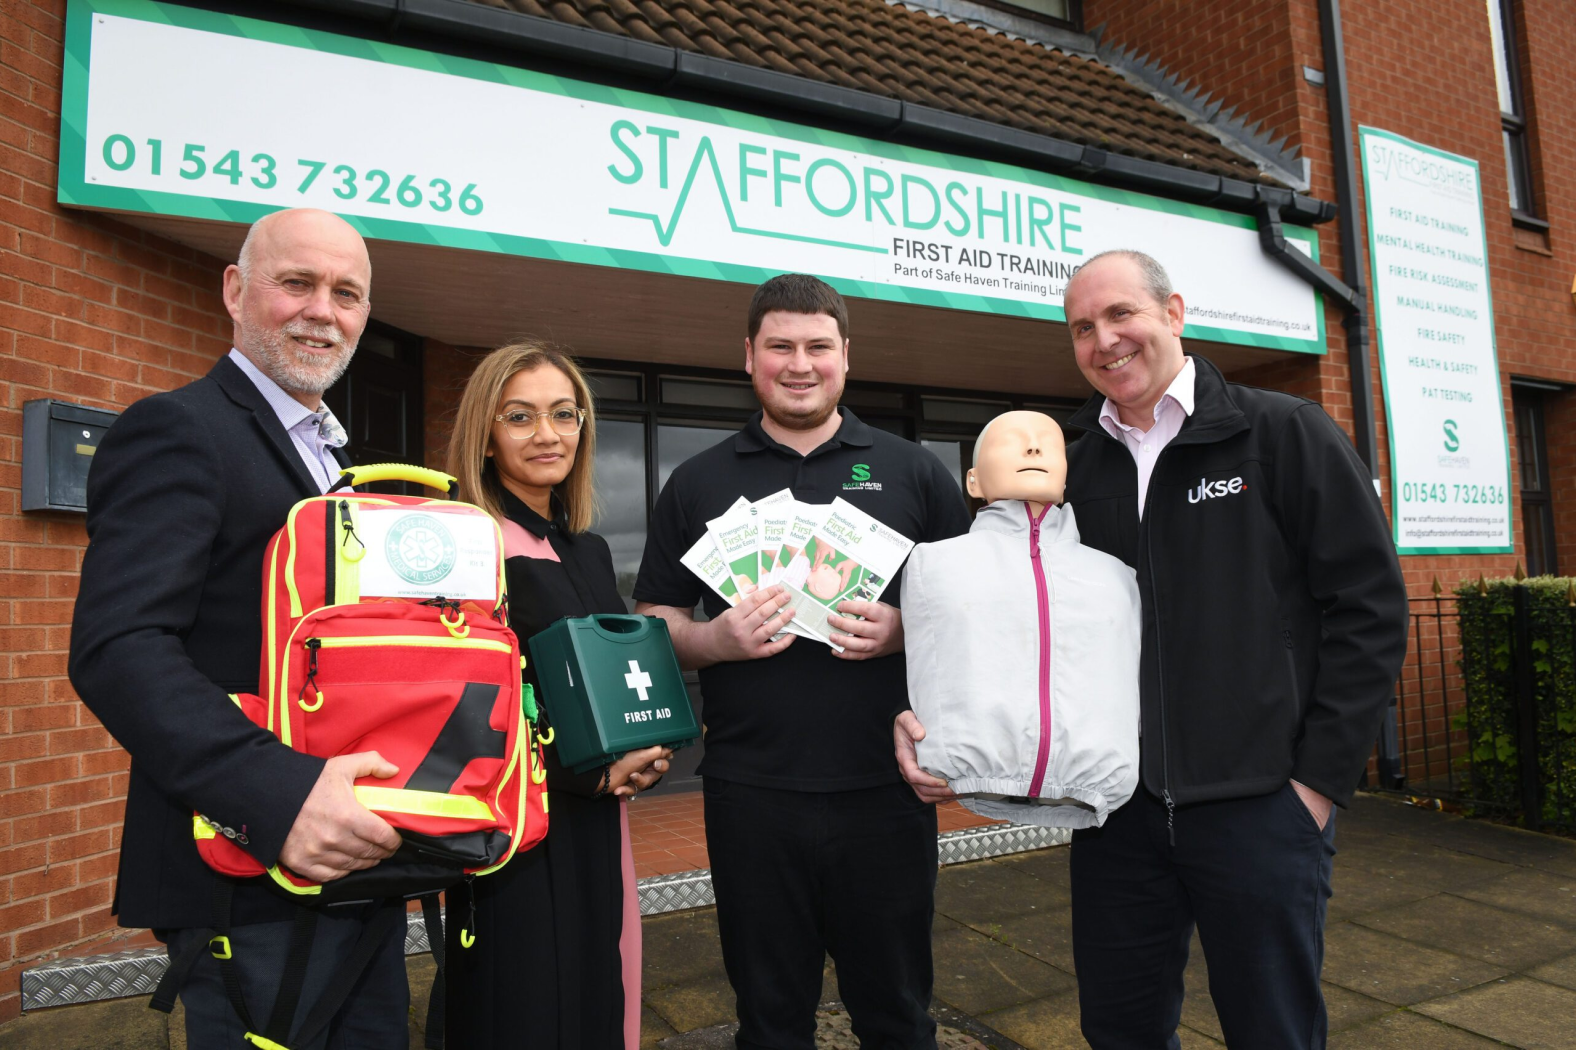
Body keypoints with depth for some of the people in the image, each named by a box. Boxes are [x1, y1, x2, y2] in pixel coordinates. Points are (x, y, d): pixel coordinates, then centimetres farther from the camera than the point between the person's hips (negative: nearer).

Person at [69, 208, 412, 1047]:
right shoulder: (177, 430, -11)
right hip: (251, 880, -8)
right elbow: (118, 648, -22)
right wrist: (276, 795, -33)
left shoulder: (333, 453, 16)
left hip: (360, 856, 9)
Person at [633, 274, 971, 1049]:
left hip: (886, 787, 0)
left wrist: (902, 630, -13)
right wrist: (716, 639, -13)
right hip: (750, 794, 1)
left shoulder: (912, 471, 5)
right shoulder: (698, 483, 7)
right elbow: (652, 625, 8)